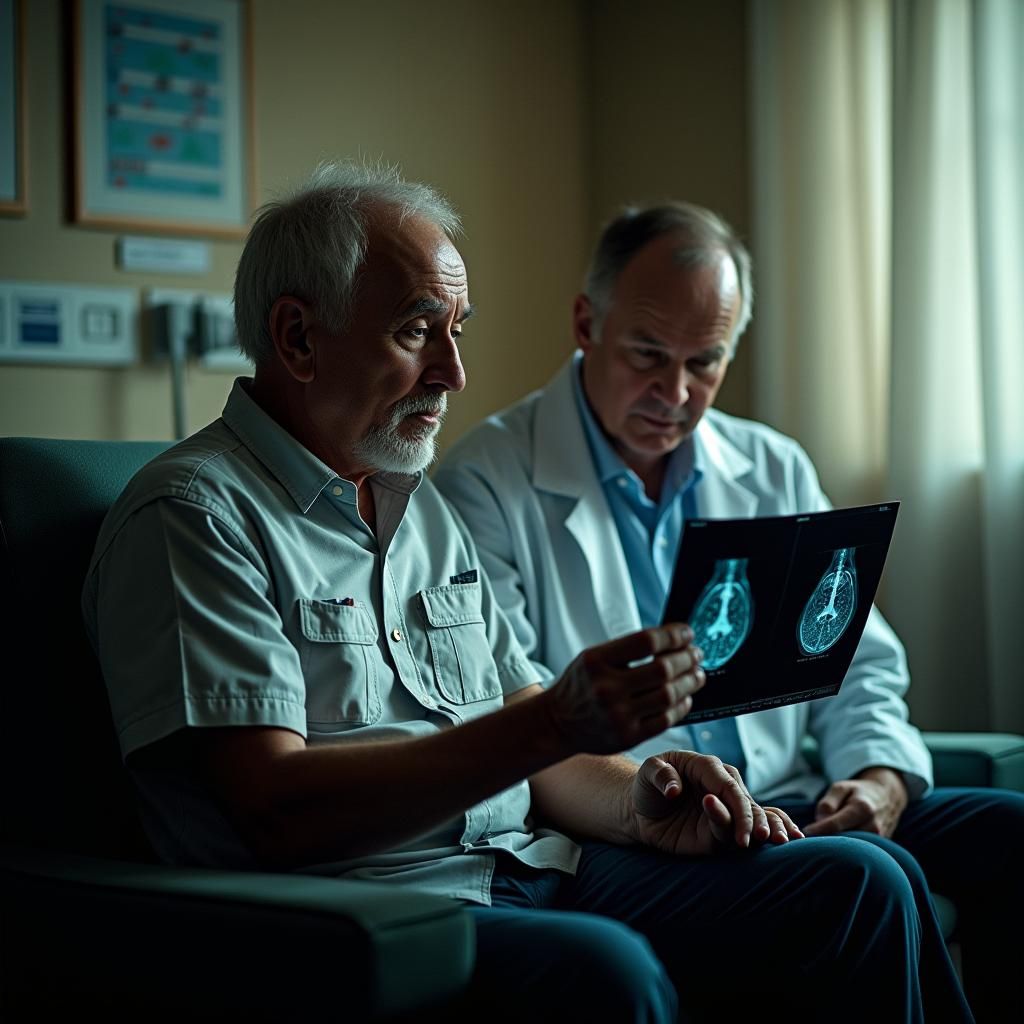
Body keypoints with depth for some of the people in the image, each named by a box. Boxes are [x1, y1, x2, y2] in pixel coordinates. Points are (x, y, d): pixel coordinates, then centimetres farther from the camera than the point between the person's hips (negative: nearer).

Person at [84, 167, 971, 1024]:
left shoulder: (426, 506, 19)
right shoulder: (193, 515, -8)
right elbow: (275, 812, -18)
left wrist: (632, 800, -6)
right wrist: (554, 723, -24)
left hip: (533, 870, 8)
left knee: (861, 885, -5)